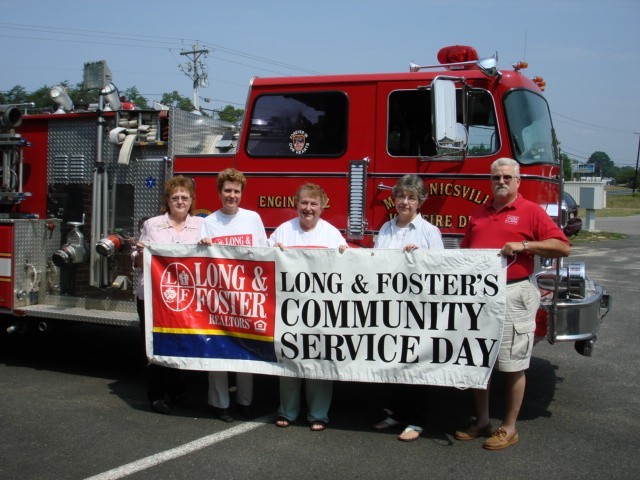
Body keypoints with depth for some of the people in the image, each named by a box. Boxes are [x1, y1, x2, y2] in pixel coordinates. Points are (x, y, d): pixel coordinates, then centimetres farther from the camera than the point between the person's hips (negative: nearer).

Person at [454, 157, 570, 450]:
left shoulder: (531, 212, -1)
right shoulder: (480, 213, 16)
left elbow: (562, 247, -7)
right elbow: (465, 250, 23)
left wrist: (524, 245, -16)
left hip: (512, 294, -6)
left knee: (512, 365, 1)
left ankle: (508, 428, 13)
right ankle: (481, 421, 25)